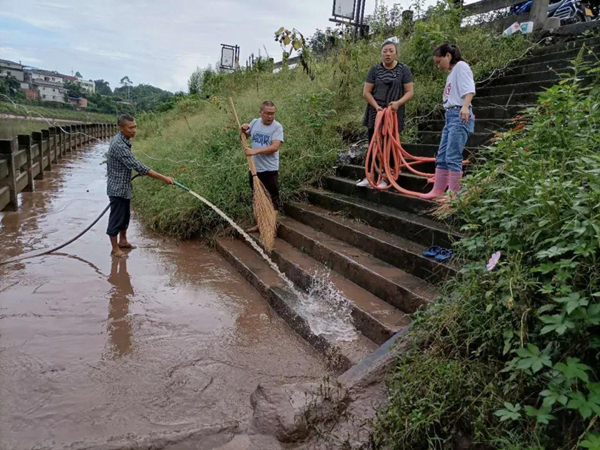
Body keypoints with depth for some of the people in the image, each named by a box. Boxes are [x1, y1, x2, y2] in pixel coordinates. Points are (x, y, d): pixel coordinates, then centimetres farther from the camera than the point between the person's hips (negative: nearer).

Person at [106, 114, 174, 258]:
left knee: (125, 215, 21)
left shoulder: (123, 140, 5)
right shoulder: (119, 145, -26)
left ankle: (123, 240, 37)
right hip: (117, 188, -9)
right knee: (116, 218, 3)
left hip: (124, 187, 9)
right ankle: (115, 249, 15)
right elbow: (137, 166, -32)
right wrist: (163, 178, -33)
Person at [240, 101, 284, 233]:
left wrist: (255, 151, -29)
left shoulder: (277, 127, -12)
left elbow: (274, 147, -24)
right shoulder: (254, 122, 4)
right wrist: (243, 130, -4)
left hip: (270, 169, -6)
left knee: (273, 198, 4)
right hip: (255, 168, 6)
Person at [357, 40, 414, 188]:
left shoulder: (404, 70, -2)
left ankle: (384, 178, 9)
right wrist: (376, 105, -15)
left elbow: (410, 92, -4)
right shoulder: (375, 69, 2)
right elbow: (366, 92, 1)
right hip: (375, 112, 1)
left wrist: (398, 102, -22)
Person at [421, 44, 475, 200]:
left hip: (460, 115, -10)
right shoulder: (452, 73, 24)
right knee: (442, 156, 10)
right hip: (450, 115, 10)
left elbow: (469, 89, -16)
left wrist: (465, 106, -33)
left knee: (453, 157, -13)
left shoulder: (461, 66, -2)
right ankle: (438, 191, 15)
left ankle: (454, 195, -10)